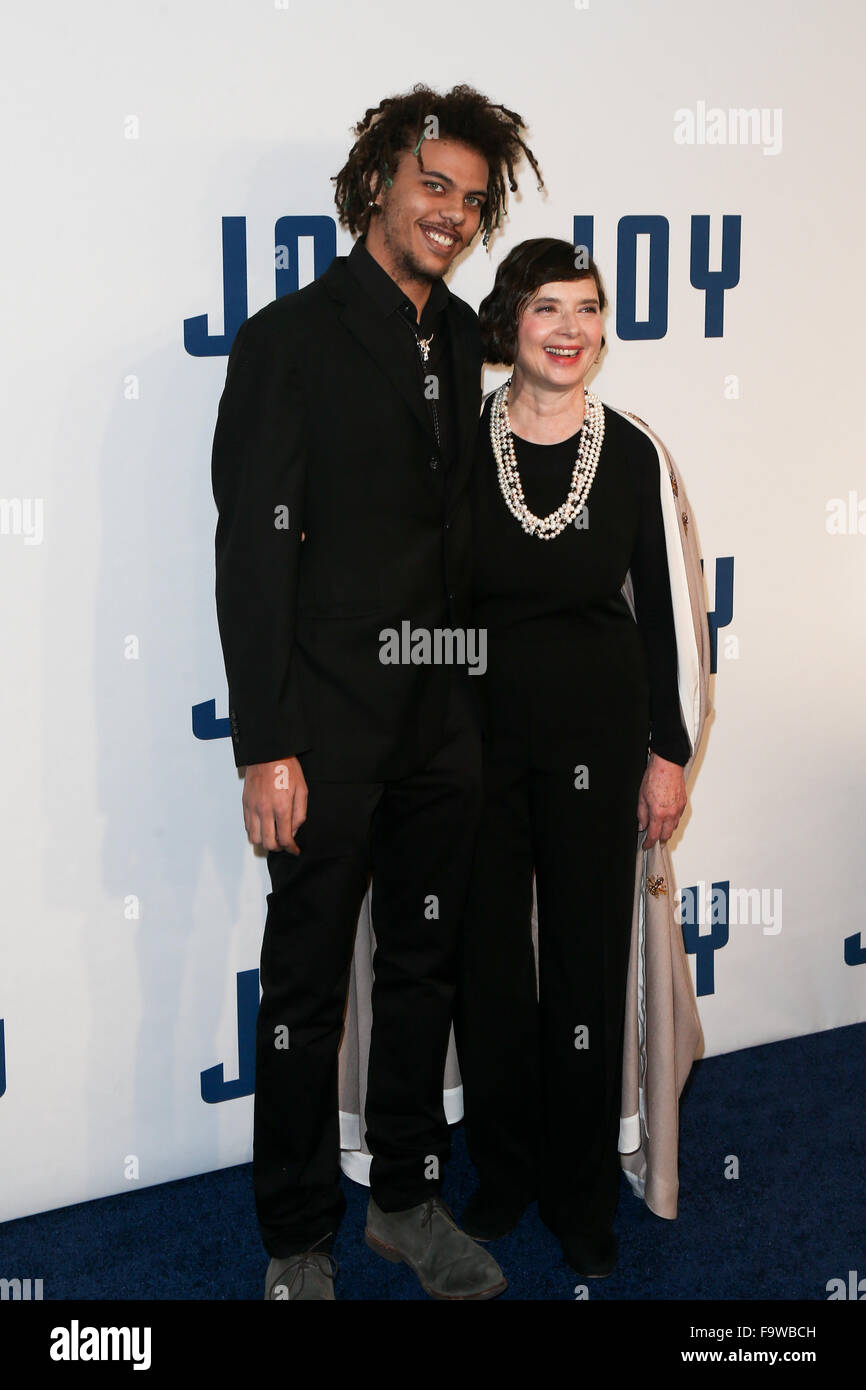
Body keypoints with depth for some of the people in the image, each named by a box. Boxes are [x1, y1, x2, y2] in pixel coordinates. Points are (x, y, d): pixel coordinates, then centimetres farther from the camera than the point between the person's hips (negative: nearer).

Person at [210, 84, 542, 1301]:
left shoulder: (461, 339, 10)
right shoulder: (290, 338, -8)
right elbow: (253, 551, -13)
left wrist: (472, 684, 10)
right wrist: (266, 747, -17)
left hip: (442, 720, 6)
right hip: (330, 727, -6)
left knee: (425, 968, 16)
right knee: (306, 991, 6)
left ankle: (409, 1202, 34)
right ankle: (299, 1245, 24)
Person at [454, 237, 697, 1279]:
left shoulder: (629, 452, -1)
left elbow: (654, 610, 3)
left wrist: (667, 751, 2)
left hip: (596, 726, 0)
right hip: (480, 724, 0)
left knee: (588, 960, 7)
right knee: (488, 958, 8)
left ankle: (582, 1200, 25)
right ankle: (502, 1176, 29)